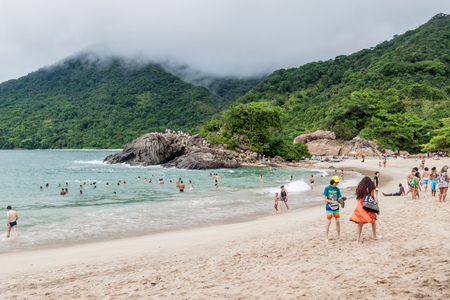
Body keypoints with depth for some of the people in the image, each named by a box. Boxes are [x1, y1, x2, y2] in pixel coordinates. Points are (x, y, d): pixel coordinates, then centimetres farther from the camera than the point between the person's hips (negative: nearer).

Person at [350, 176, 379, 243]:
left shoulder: (360, 188, 10)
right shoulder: (371, 189, 2)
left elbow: (358, 198, 11)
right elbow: (375, 199, -2)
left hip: (360, 207, 2)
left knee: (360, 224, 7)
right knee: (373, 221, 22)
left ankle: (357, 240, 3)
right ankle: (375, 236, 32)